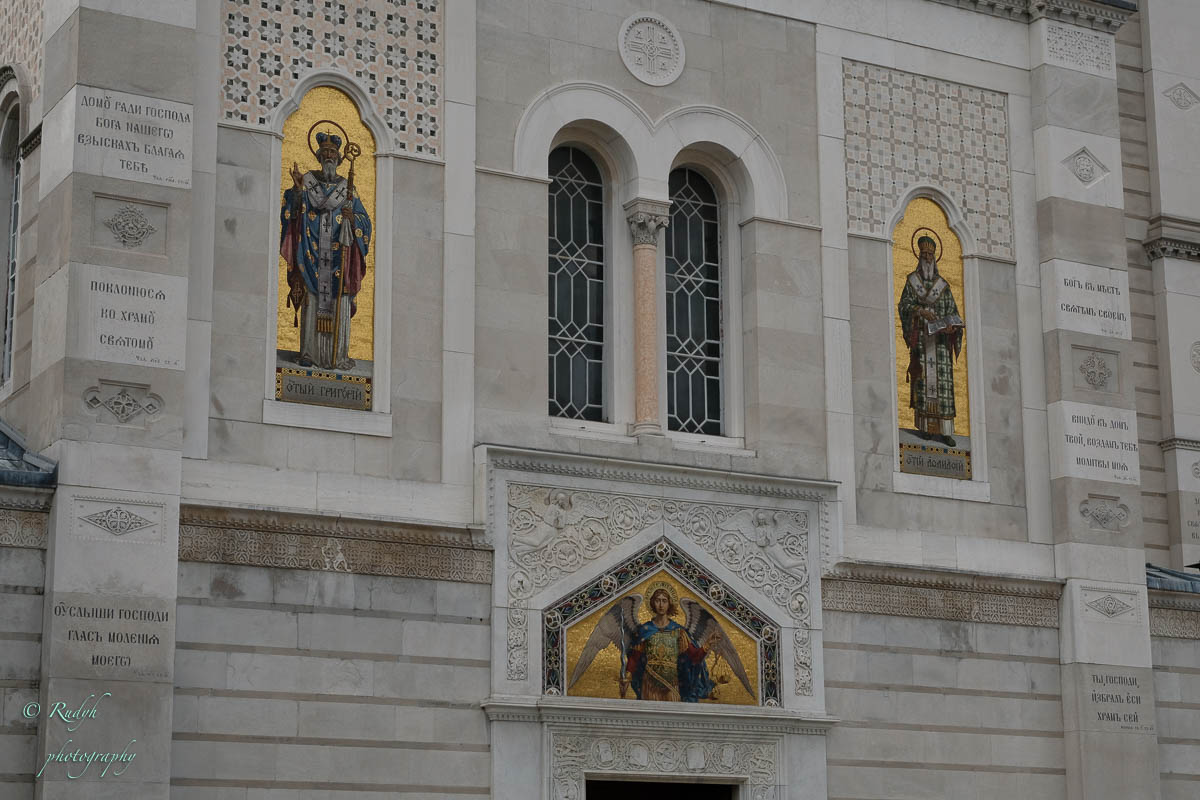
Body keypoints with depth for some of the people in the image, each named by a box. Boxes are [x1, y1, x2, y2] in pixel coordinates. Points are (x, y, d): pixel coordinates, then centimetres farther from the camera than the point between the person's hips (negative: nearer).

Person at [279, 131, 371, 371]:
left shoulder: (347, 188, 13)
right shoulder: (307, 180, 10)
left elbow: (364, 221, 12)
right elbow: (291, 212, 0)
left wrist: (353, 219, -11)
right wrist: (297, 190, -17)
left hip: (339, 255, 1)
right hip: (312, 252, -1)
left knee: (338, 304, -4)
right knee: (312, 301, -6)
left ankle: (338, 355, -2)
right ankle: (309, 353, -4)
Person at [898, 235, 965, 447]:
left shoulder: (943, 284, 16)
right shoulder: (912, 280, 11)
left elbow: (952, 311, 11)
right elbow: (904, 304, 1)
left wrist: (951, 325, -10)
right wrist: (922, 311, -16)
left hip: (940, 336, 2)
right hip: (920, 336, -2)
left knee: (943, 379, -6)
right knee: (922, 376, -10)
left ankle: (945, 430, -9)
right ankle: (923, 426, -10)